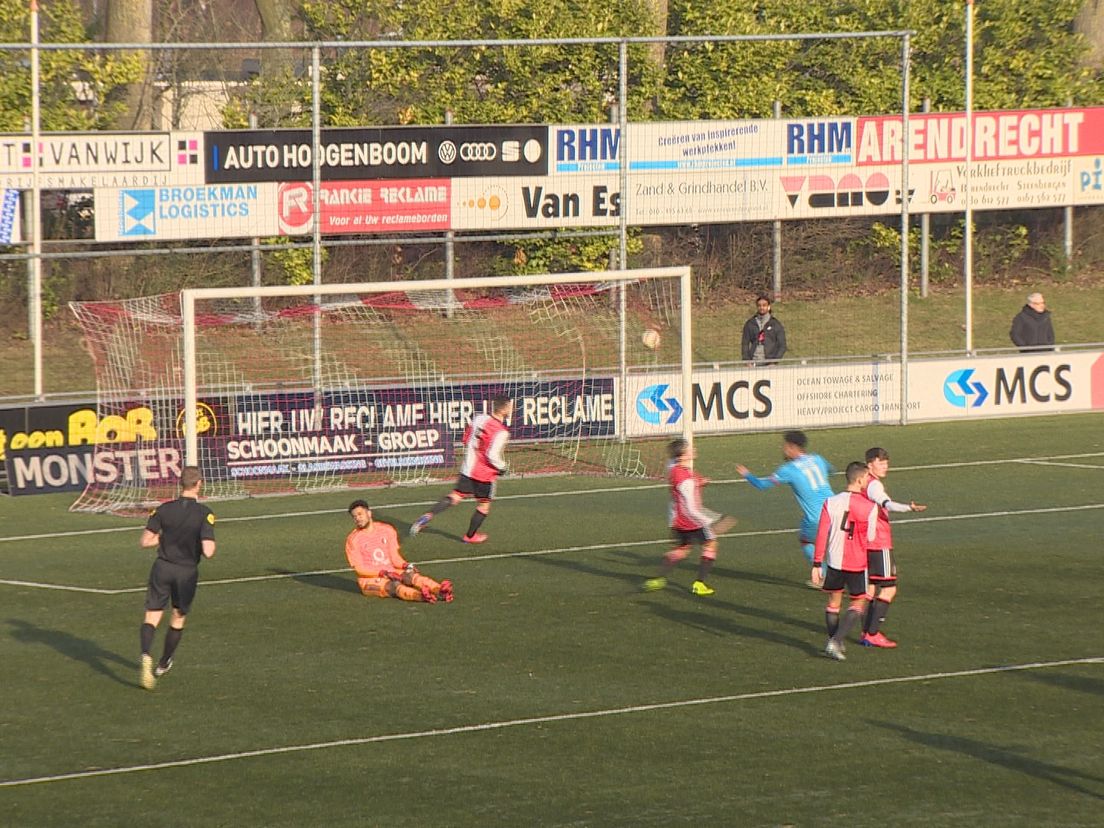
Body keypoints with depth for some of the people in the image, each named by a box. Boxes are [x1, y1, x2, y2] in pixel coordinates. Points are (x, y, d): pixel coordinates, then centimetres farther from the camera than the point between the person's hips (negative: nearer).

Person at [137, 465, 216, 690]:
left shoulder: (164, 509, -6)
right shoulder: (204, 514, -14)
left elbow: (144, 541, -6)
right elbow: (208, 551, -22)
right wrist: (210, 544, 1)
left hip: (163, 568, 1)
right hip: (187, 571, -1)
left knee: (152, 617, 2)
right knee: (178, 618, 20)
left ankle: (146, 656, -25)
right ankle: (163, 665, 33)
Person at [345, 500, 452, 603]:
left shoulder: (387, 530, 9)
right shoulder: (352, 540, -4)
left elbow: (395, 558, 10)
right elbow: (359, 569, -10)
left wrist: (406, 565, -11)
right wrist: (383, 573, -21)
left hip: (391, 572, 4)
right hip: (369, 579, -4)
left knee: (411, 575, -28)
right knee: (394, 585, -34)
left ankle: (439, 591, -55)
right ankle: (421, 596, -64)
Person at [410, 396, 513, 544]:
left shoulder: (479, 418, 2)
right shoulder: (501, 432, -20)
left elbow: (466, 439, 11)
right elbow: (493, 455, -24)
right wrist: (501, 467, -5)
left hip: (468, 469, 6)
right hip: (485, 474, -6)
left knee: (455, 497, 7)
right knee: (484, 505, 14)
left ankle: (428, 516, -13)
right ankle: (470, 536, 26)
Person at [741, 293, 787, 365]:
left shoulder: (776, 324, 7)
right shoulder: (749, 324, 12)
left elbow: (782, 346, 6)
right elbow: (745, 344, 12)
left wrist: (775, 361, -6)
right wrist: (747, 361, -1)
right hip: (754, 364, 1)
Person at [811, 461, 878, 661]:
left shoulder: (831, 503, -6)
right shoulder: (869, 507, -12)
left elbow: (821, 535, -6)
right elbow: (870, 538, -2)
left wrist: (817, 564, -1)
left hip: (834, 561, 3)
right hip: (858, 563, -3)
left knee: (834, 602, 18)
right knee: (858, 603, 9)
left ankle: (834, 641, 24)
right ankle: (836, 641, -6)